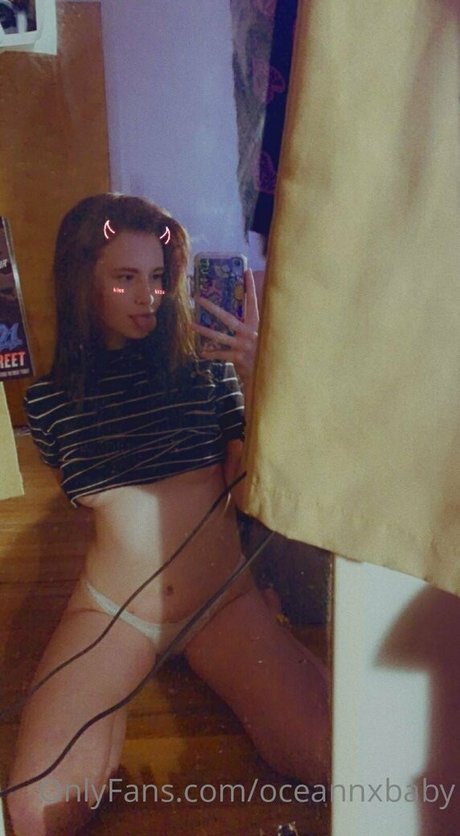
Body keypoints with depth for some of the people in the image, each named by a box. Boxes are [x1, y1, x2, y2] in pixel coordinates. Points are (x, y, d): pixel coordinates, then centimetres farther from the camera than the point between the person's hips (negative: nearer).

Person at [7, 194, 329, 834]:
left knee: (339, 762, -16)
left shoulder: (208, 364, 2)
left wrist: (255, 384, -16)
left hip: (224, 601, 1)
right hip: (110, 608, 0)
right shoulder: (51, 398, 4)